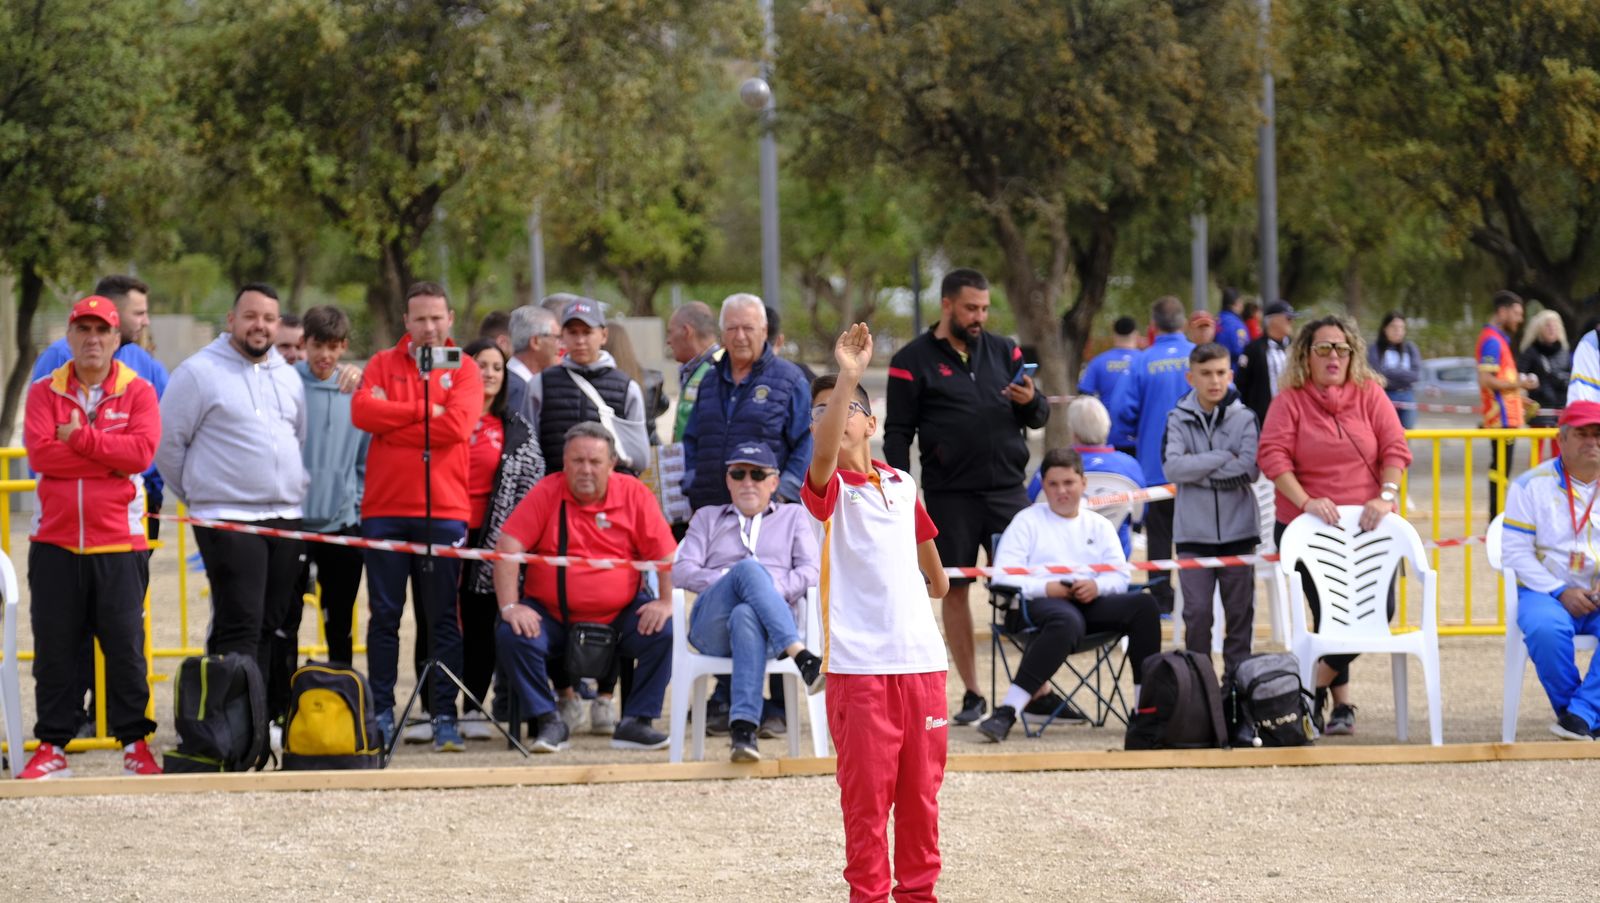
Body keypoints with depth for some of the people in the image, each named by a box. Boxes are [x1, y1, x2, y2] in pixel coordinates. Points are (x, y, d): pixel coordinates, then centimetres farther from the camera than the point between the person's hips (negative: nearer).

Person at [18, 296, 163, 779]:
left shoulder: (138, 392, 5)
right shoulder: (44, 392, 7)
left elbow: (142, 450, -11)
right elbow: (40, 453, -8)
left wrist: (79, 437, -11)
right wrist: (110, 461, -10)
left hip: (120, 544, -1)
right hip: (55, 543, 1)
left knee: (125, 645, 1)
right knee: (55, 649, 3)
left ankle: (135, 743, 9)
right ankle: (52, 746, 8)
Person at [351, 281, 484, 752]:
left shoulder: (463, 369, 6)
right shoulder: (383, 364, 10)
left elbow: (458, 424, -11)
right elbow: (362, 410, -8)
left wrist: (395, 425, -6)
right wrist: (424, 411, -10)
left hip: (444, 510, -1)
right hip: (385, 509, 1)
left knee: (444, 618, 1)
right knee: (384, 615, 3)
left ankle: (445, 716, 3)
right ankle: (381, 713, 7)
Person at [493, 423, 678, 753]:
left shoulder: (635, 494, 1)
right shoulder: (547, 493, -3)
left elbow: (665, 552, -1)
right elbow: (507, 546, -10)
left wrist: (666, 601, -16)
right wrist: (509, 606, -20)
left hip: (620, 613, 1)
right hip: (551, 613, -1)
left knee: (665, 631, -23)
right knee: (512, 636, -27)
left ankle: (635, 722, -11)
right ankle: (549, 721, -11)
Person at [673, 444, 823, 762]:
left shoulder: (793, 516, 28)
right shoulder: (708, 518, 30)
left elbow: (812, 570, 11)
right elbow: (682, 571, 13)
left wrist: (778, 589, -9)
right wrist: (725, 580, -5)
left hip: (772, 628, -1)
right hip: (711, 625, 1)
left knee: (746, 616, -42)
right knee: (749, 568, -34)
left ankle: (743, 729, -56)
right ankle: (803, 659, -51)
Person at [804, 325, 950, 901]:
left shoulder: (901, 484, 12)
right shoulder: (829, 489, -5)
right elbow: (824, 457, -28)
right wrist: (848, 375, -38)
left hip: (921, 657, 5)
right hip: (859, 664, -5)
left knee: (921, 792, 10)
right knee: (866, 795, -3)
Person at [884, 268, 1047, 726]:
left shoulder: (1003, 351, 11)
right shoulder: (913, 361, 1)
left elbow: (1039, 417, 13)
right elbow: (897, 434, 0)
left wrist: (1030, 402, -10)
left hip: (1008, 490, 2)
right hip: (950, 495, -2)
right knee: (955, 590, 2)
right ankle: (972, 695, 11)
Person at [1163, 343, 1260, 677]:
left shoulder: (1244, 418, 2)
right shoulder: (1179, 419, 2)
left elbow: (1250, 469, -10)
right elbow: (1173, 467, -12)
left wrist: (1199, 470, -12)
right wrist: (1225, 458, -13)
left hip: (1238, 529, 0)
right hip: (1194, 532, 0)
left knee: (1240, 611, 5)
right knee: (1197, 612, -2)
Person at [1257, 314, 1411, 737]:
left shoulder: (1370, 395, 6)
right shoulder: (1290, 401, 0)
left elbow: (1395, 449, 1)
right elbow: (1272, 455, -10)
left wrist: (1385, 496, -13)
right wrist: (1305, 501, -21)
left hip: (1368, 528, 2)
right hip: (1309, 528, -2)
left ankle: (1316, 686, 7)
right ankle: (1340, 701, 10)